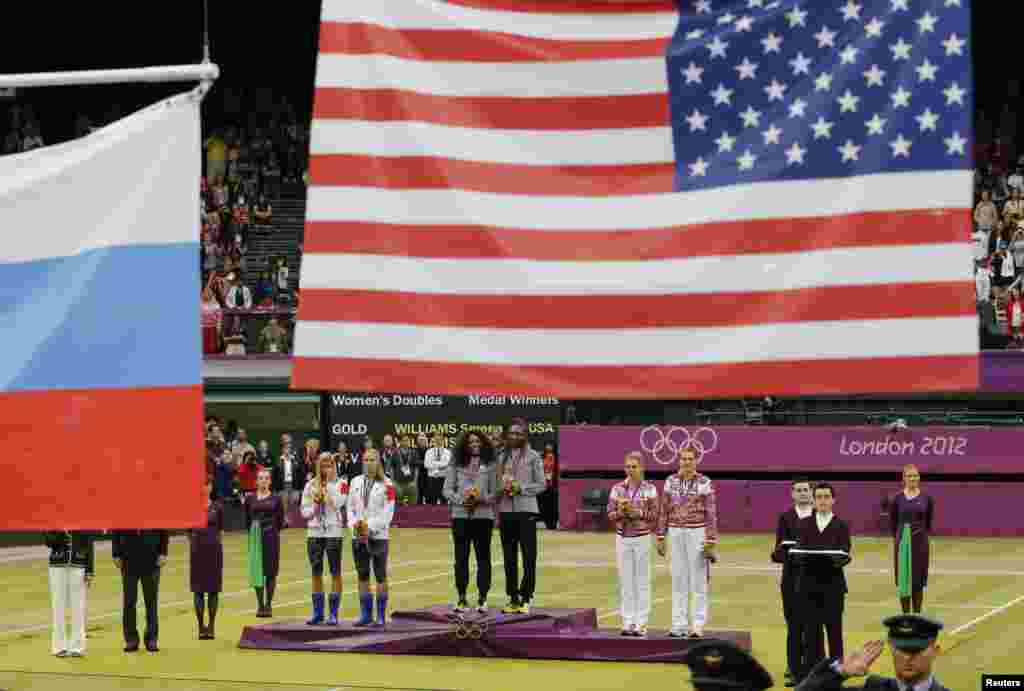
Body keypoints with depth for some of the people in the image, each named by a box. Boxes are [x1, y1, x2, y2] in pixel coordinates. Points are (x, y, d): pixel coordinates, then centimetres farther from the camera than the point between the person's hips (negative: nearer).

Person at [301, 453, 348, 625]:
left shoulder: (341, 483, 0)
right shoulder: (311, 485, 9)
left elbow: (338, 503, -17)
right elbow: (304, 511, 9)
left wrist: (330, 483, -13)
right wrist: (314, 507, -11)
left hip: (333, 532, -3)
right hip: (314, 532, 4)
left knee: (335, 572, -2)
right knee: (316, 573, 7)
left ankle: (334, 613, 1)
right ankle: (318, 613, 15)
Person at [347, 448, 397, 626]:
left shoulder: (386, 484, -3)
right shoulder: (356, 482, 11)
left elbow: (388, 512, -7)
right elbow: (350, 506, 13)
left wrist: (371, 527, -14)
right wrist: (353, 523, -5)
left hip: (378, 536, -4)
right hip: (358, 536, 4)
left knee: (380, 575, -2)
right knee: (362, 576, 8)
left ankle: (381, 616, 2)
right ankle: (365, 614, 15)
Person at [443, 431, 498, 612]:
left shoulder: (490, 465, 5)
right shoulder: (456, 464, 8)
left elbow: (495, 492, 3)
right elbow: (447, 490, 5)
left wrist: (482, 499, -14)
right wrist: (461, 500, -10)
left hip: (483, 515, -1)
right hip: (460, 515, 1)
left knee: (483, 557, 1)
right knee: (461, 557, 2)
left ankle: (482, 598, 7)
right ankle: (462, 598, 8)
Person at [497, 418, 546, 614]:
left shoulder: (533, 457, -1)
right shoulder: (502, 457, 12)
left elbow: (540, 485, -3)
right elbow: (498, 483, 14)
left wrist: (520, 488, -14)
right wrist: (502, 489, -7)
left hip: (526, 511, -4)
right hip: (506, 511, 4)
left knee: (529, 556, -4)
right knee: (509, 557, 7)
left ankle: (525, 598, 1)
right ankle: (513, 598, 14)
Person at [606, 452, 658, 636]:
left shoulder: (649, 489, -4)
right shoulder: (617, 489, 2)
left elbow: (654, 515, -7)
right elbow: (610, 515, 1)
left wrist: (637, 512, -21)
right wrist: (620, 512, -19)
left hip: (641, 538, -2)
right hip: (622, 538, 2)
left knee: (642, 581, 2)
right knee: (625, 581, 4)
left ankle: (641, 623, 6)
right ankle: (628, 622, 9)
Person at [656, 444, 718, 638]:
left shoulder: (704, 483, -4)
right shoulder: (671, 481, 6)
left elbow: (711, 513, -4)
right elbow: (664, 511, 9)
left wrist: (710, 541, -9)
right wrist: (661, 537, 6)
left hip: (697, 533, -3)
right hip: (676, 533, 3)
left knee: (698, 580, -1)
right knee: (678, 580, 6)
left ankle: (698, 625, 3)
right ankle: (679, 624, 10)